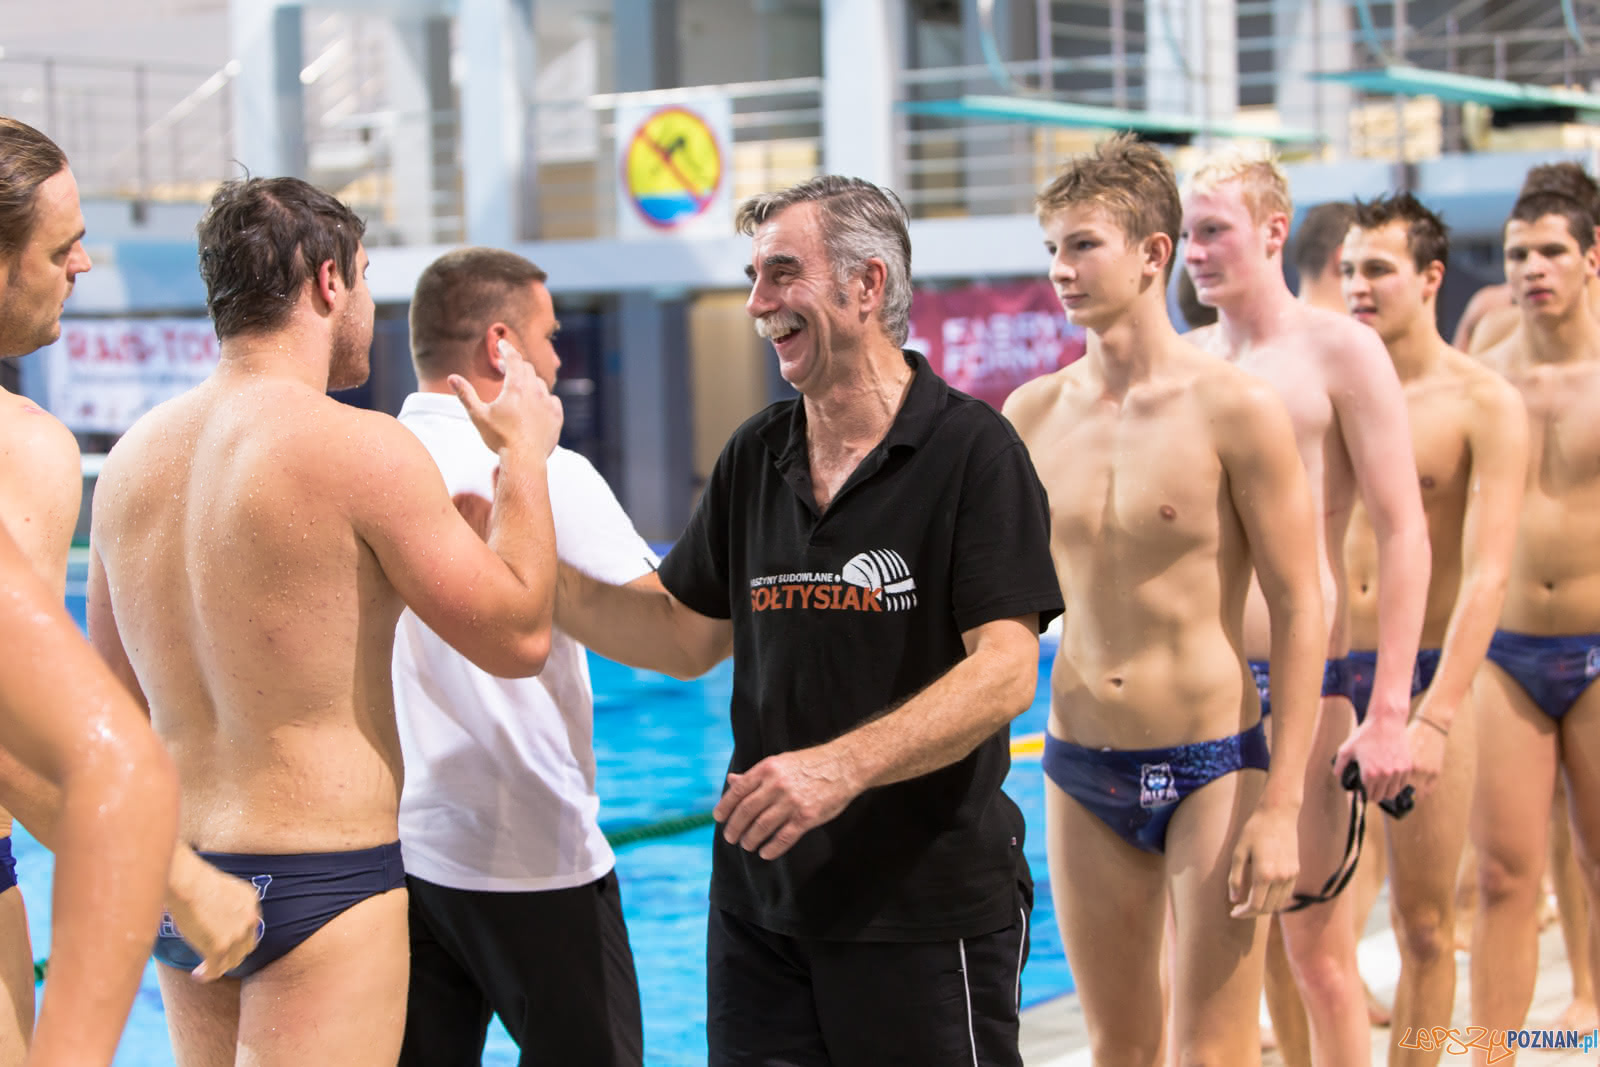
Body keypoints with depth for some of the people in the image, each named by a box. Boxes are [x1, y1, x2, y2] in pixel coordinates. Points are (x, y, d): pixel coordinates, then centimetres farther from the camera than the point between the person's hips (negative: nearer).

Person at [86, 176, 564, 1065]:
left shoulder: (132, 457, 7)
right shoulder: (361, 449, -15)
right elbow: (518, 637, -8)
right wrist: (523, 456, 4)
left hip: (175, 889, 8)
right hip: (320, 884, -7)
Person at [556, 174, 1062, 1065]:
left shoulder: (971, 450, -10)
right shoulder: (756, 457, 9)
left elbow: (1005, 673, -18)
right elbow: (690, 635, 14)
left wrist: (840, 767, -29)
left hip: (929, 901, -5)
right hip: (762, 896, 6)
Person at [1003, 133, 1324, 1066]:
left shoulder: (1236, 409, -10)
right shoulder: (1034, 414, 4)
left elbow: (1300, 609, -9)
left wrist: (1281, 807, -13)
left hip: (1212, 765, -4)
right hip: (1080, 771, 4)